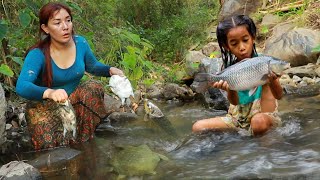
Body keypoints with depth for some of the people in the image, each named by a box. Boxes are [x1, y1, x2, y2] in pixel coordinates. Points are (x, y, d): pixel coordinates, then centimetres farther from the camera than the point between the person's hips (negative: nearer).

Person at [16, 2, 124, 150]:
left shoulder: (80, 43, -8)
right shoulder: (37, 54, -23)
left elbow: (93, 66, 13)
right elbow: (21, 87, -37)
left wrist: (111, 70, -10)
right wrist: (49, 93, -58)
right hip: (45, 107, -4)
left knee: (94, 88, -25)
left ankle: (84, 142, -10)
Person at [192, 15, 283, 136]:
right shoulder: (230, 68, -3)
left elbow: (279, 96, -16)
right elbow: (235, 101, -11)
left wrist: (272, 81, -38)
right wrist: (229, 88, -33)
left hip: (263, 114, -3)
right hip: (239, 116, 4)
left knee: (259, 121, -39)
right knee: (198, 127, -10)